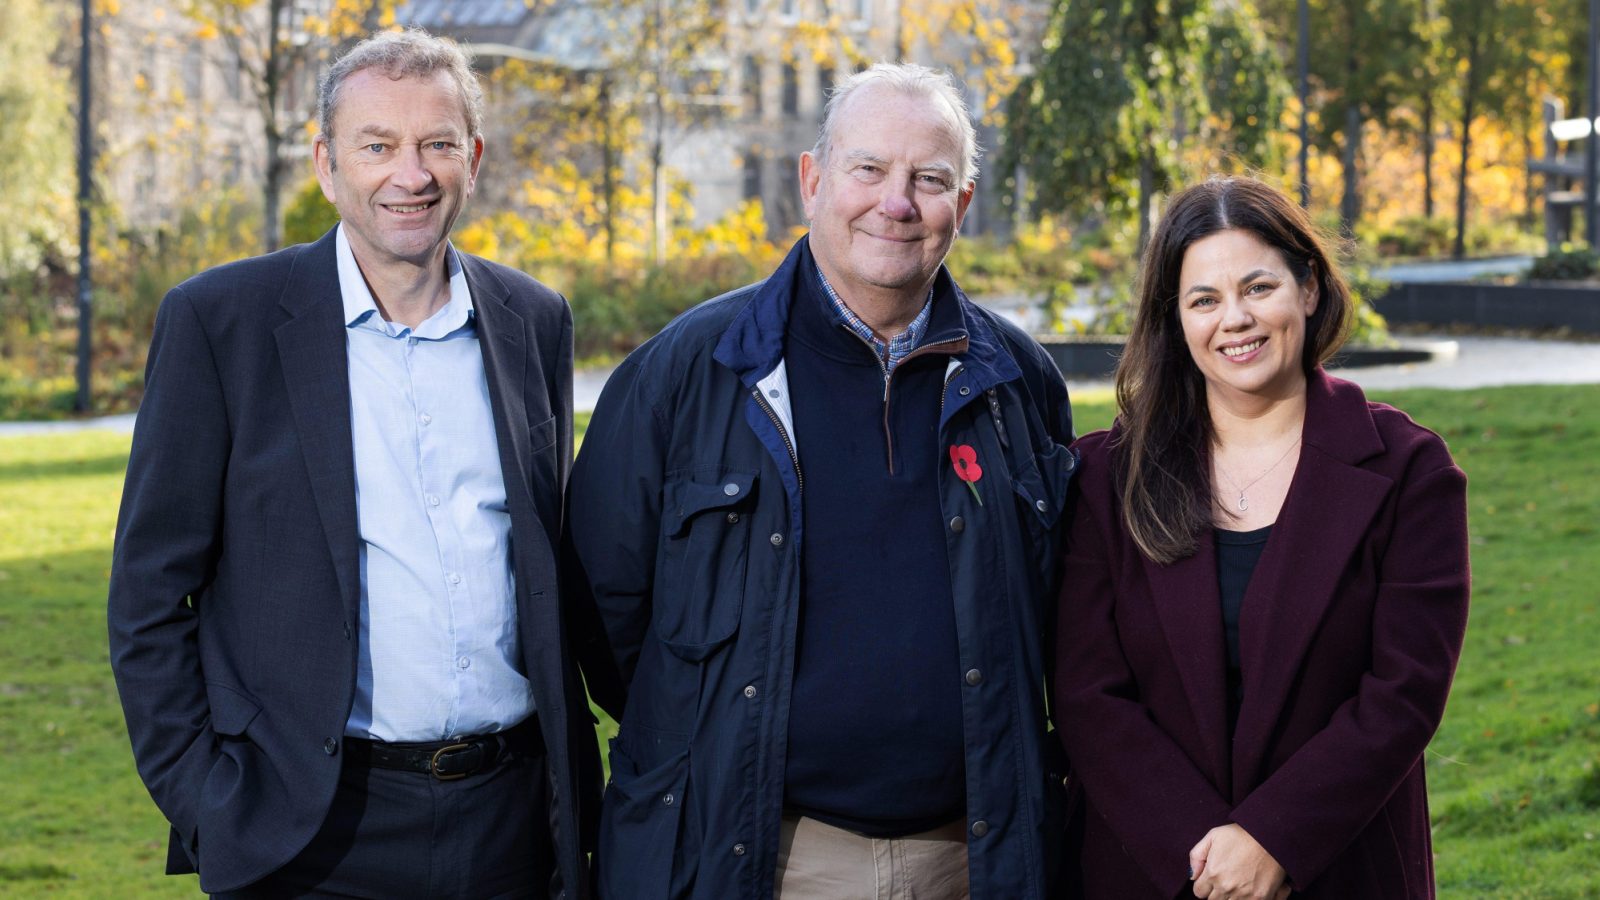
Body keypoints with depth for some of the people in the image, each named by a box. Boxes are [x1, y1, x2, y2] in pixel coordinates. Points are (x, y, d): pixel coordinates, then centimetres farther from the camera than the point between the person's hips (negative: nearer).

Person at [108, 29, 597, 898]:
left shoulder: (535, 321, 8)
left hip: (512, 825, 3)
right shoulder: (219, 320, -4)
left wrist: (575, 791, 12)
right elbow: (149, 591, -2)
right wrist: (201, 803, -8)